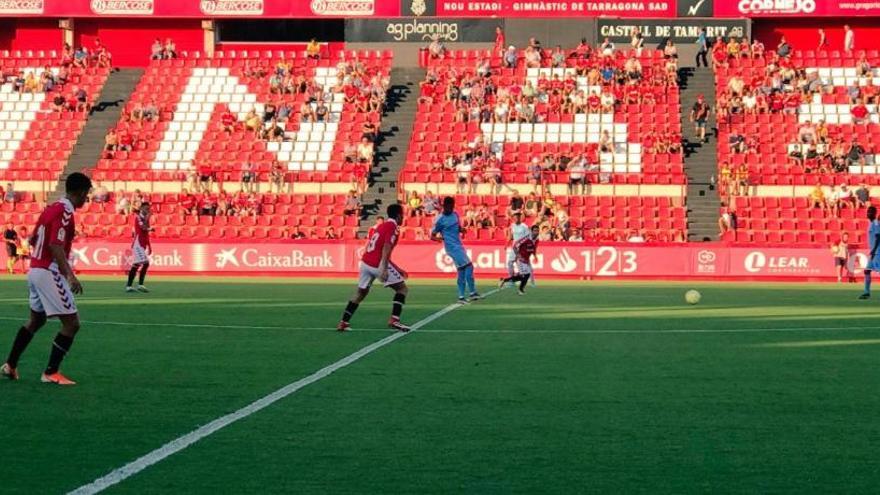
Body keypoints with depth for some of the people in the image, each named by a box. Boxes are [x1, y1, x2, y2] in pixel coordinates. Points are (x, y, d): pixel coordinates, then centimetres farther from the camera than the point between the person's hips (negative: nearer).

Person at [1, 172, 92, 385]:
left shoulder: (51, 208, 11)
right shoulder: (65, 212, -16)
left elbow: (33, 240, 19)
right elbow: (56, 246, -25)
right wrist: (70, 276, -32)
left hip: (35, 270, 10)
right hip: (49, 273, -10)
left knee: (36, 320, 24)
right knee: (71, 323, -6)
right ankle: (51, 373, -3)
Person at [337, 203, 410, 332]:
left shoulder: (380, 226, 21)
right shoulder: (393, 227, -6)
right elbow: (386, 248, -20)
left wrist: (397, 270, 31)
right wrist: (384, 269, -29)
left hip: (365, 262, 8)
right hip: (378, 264, -8)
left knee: (361, 292, 20)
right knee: (402, 288, 3)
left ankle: (343, 322, 17)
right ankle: (394, 320, -8)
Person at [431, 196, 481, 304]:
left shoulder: (455, 214, 8)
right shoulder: (440, 219, -11)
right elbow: (432, 236, -7)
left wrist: (461, 229, -3)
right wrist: (439, 238, -28)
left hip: (459, 245, 8)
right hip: (452, 247, -8)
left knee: (462, 271, 9)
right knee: (468, 266, -15)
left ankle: (461, 297, 14)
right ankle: (473, 293, -10)